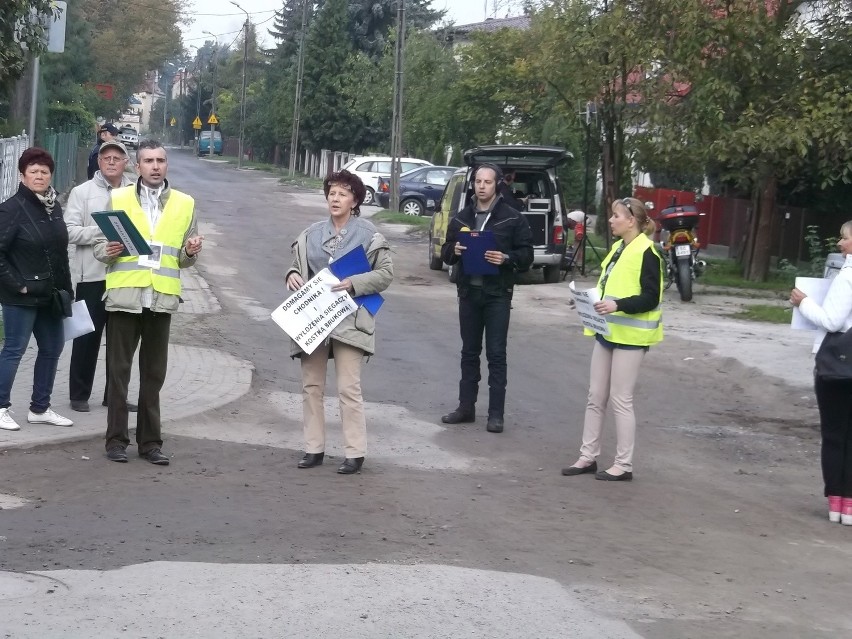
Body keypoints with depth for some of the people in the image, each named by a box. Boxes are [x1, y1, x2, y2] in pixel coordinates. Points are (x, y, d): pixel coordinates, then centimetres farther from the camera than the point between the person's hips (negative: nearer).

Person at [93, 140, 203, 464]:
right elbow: (99, 247, 6)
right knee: (118, 370, 2)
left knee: (153, 373, 7)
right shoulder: (118, 199, 6)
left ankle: (150, 440, 14)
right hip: (124, 295, -1)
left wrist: (190, 252, -8)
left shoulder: (185, 204, 11)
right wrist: (109, 251, -16)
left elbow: (185, 260, 15)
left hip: (161, 298, 2)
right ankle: (116, 439, 9)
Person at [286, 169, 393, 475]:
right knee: (311, 386, 8)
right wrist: (292, 276, -5)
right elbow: (297, 266, 18)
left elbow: (386, 273, -3)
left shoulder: (368, 234, -3)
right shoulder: (312, 233, 10)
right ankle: (314, 448, 17)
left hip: (348, 320, -5)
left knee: (348, 388, -7)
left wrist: (354, 283, -16)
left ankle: (355, 452, -1)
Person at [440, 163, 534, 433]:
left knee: (496, 354, -2)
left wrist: (506, 258, -22)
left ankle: (496, 414, 2)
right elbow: (445, 251, 14)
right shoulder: (461, 218, 10)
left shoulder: (512, 218, -3)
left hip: (497, 294, -4)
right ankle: (466, 407, 20)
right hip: (468, 292, 4)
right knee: (469, 351, 12)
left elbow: (526, 255, -3)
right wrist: (454, 250, -9)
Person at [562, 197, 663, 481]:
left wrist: (618, 305, -30)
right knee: (596, 397, 11)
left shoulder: (646, 253, -14)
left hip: (630, 336, -9)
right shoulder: (618, 248, 14)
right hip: (607, 331, 9)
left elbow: (651, 298, -19)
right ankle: (588, 456, 19)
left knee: (620, 400, -3)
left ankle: (623, 465, 6)